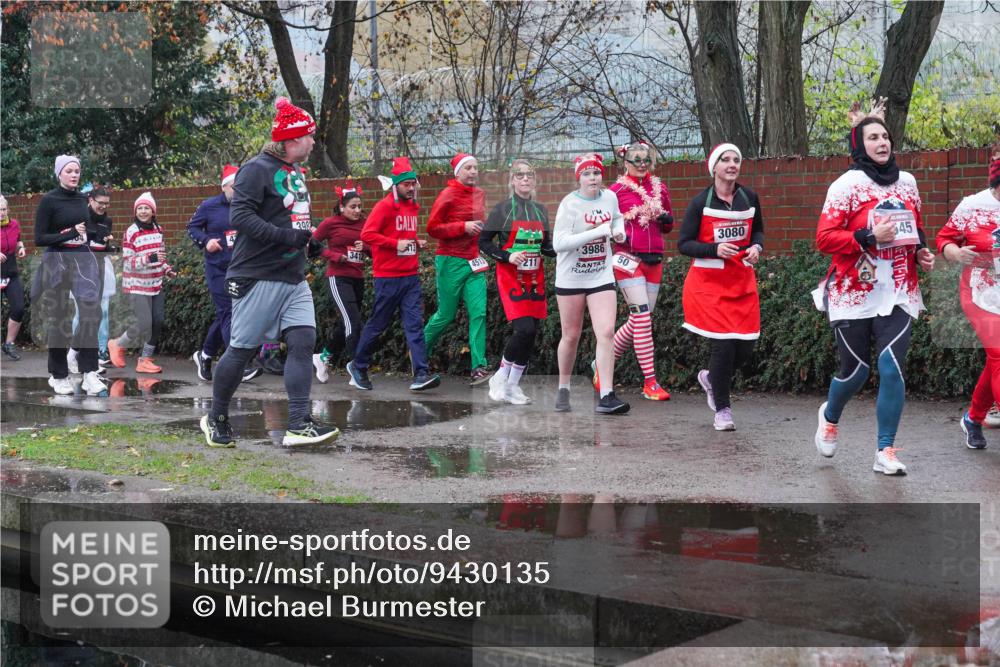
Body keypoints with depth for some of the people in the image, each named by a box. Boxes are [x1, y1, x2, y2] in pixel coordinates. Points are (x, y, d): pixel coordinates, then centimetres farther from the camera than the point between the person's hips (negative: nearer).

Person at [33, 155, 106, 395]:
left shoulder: (82, 199, 10)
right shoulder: (48, 200, -7)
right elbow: (39, 239, -11)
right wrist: (71, 233, -15)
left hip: (84, 259, 4)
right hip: (58, 261, -4)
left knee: (91, 309, -18)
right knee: (59, 319, 5)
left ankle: (89, 373, -20)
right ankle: (58, 375, 20)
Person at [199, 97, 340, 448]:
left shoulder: (297, 172, 17)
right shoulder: (257, 169, -11)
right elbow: (240, 216, -21)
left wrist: (308, 235, 11)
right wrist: (287, 237, -25)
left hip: (294, 279, 8)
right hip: (258, 277, -8)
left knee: (304, 341, -4)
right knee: (241, 349, 1)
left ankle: (299, 425, -5)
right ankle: (216, 419, 18)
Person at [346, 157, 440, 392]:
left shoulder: (413, 207, 14)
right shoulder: (384, 207, -9)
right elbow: (367, 234, -17)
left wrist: (417, 242, 9)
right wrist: (395, 244, -20)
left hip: (411, 277, 6)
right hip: (388, 277, -6)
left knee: (415, 324, -4)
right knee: (377, 324, 4)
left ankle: (421, 375, -9)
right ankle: (358, 366, 23)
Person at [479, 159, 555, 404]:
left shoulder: (540, 210, 12)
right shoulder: (502, 209, -2)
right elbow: (484, 243, -1)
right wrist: (507, 256, -15)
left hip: (535, 278, 5)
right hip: (510, 277, -5)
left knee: (531, 332, 2)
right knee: (524, 329, -18)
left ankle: (513, 384, 15)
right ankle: (501, 377, 1)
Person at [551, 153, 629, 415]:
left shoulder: (610, 197, 2)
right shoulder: (570, 204, -12)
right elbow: (558, 243, -22)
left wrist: (619, 230, 2)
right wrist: (597, 231, -26)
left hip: (602, 276, 3)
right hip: (571, 278, -3)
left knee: (606, 332, -11)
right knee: (571, 336, 7)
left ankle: (606, 396, -11)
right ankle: (563, 388, 28)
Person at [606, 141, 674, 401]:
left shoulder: (659, 188, 13)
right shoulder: (617, 190, 0)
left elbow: (669, 226, 19)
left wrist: (665, 217, -2)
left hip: (654, 260, 6)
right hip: (628, 258, -6)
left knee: (638, 320, 7)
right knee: (643, 318, -13)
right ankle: (650, 382, -10)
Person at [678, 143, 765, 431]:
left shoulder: (749, 198, 4)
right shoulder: (700, 203, -7)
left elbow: (758, 230, 20)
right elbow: (683, 244, -5)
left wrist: (757, 247, -2)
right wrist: (715, 249, -21)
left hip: (742, 282, 4)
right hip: (709, 283, -4)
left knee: (745, 347, 1)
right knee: (723, 344, -8)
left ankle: (711, 377, 35)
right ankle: (722, 409, 11)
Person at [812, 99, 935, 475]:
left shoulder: (907, 183, 9)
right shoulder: (847, 185, -7)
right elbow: (824, 238, -13)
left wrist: (921, 252, 5)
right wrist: (869, 237, -23)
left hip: (897, 293, 3)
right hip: (853, 294, -3)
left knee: (892, 367, -10)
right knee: (855, 370, 6)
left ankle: (886, 452, -2)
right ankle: (830, 417, 40)